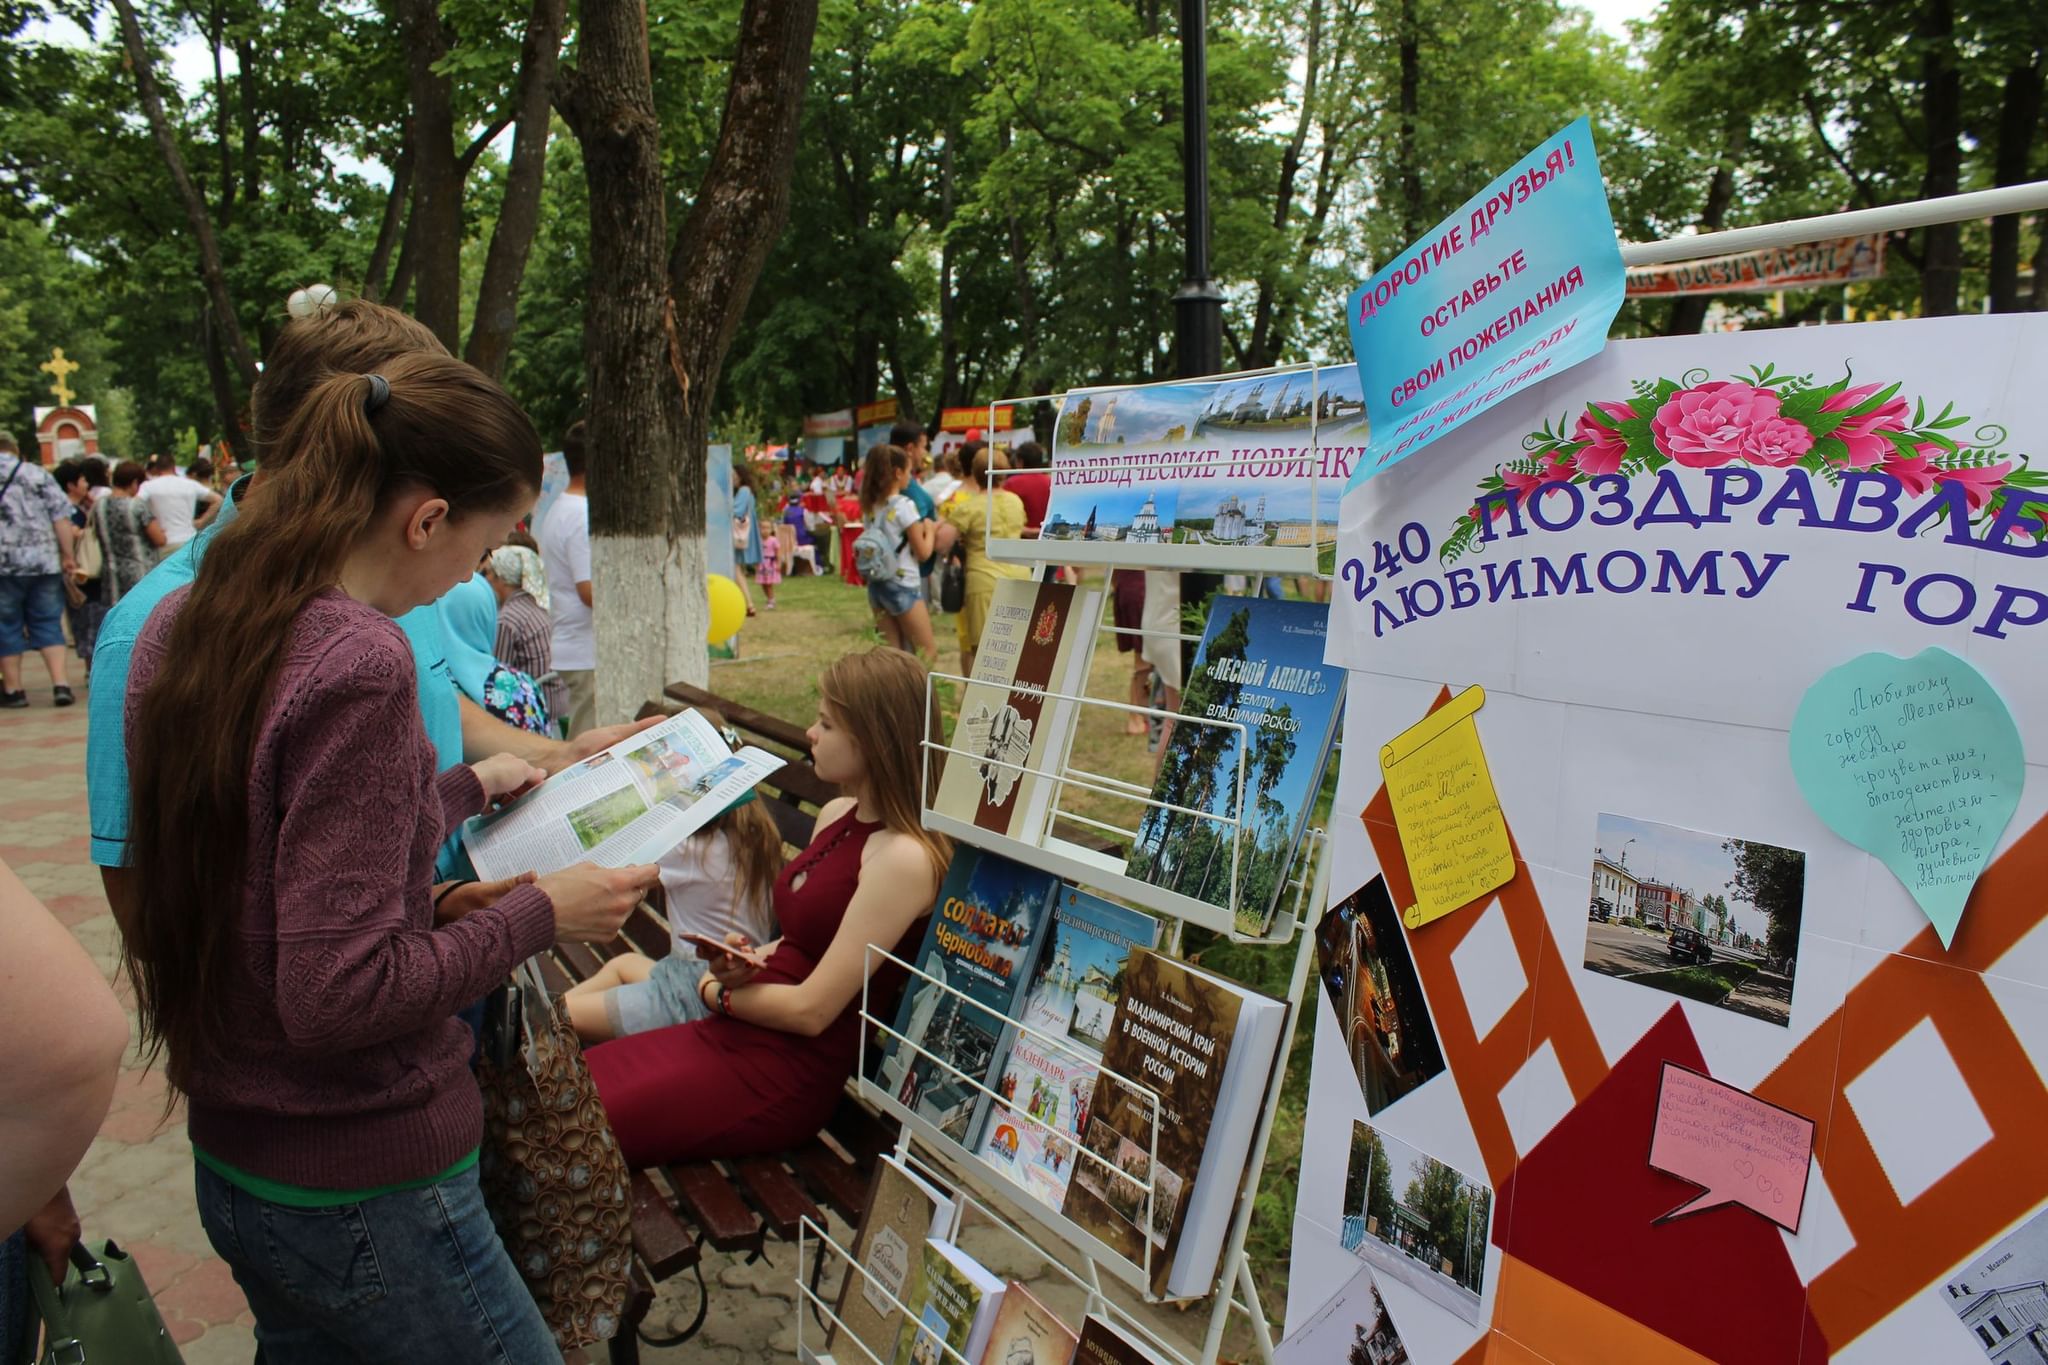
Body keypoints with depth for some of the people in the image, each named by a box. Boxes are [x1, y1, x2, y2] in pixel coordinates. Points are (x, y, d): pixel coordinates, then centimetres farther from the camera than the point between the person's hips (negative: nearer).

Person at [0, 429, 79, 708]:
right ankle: (61, 684, -2)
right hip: (43, 562, 1)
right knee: (48, 624, 7)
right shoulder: (39, 474, 2)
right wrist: (68, 556, 2)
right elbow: (61, 518, -3)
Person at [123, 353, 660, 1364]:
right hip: (361, 1194, -8)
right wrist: (541, 912, -16)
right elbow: (340, 994, -27)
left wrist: (464, 787, 16)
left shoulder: (179, 625, 1)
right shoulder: (357, 664, -26)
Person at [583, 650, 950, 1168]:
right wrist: (748, 960, -4)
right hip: (731, 1033, 8)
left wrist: (714, 990, -4)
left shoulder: (905, 858, -22)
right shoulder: (836, 815, 5)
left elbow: (811, 1010, -20)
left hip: (788, 1073, -8)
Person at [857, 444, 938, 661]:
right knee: (929, 651, 3)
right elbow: (923, 553, -10)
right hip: (903, 585, -7)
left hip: (876, 584, 7)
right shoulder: (905, 506, -14)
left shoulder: (870, 506, 7)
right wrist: (929, 529, 8)